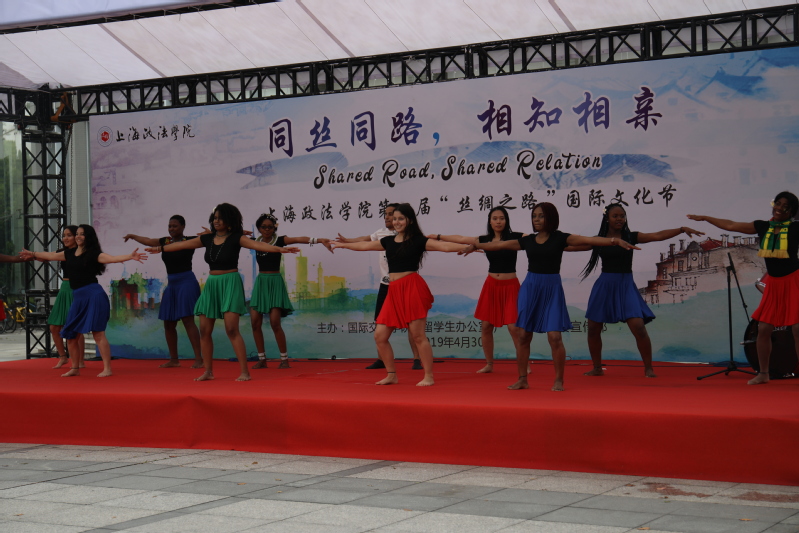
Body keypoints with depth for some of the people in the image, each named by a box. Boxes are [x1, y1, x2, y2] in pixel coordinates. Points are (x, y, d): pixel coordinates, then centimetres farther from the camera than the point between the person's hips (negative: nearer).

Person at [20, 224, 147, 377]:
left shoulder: (93, 254, -5)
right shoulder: (70, 253, 14)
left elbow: (112, 258, -18)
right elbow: (51, 255, 29)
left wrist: (130, 256, -34)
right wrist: (33, 254, 42)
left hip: (93, 295, -7)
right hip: (77, 297, 7)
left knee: (97, 332, -12)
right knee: (70, 334, 11)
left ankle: (107, 369, -9)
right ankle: (75, 368, 25)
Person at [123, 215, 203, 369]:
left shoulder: (189, 241, -4)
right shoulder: (165, 241, 11)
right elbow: (148, 241, 26)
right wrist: (133, 236, 37)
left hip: (186, 283, -7)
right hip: (171, 284, 7)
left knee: (188, 320, -14)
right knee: (168, 323, 8)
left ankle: (199, 358, -14)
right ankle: (174, 359, 18)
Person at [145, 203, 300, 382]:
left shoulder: (236, 238, -6)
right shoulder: (207, 239, 9)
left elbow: (257, 245, -20)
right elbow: (182, 245, 20)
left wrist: (280, 249, -35)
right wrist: (161, 248, 29)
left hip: (230, 284, -6)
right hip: (212, 284, 6)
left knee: (232, 329, -15)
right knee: (204, 330, 4)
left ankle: (245, 372, -13)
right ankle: (208, 371, 17)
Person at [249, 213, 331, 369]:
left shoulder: (279, 240, -3)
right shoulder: (256, 242, 9)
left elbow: (298, 239, -16)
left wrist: (319, 240, -28)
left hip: (275, 282, -4)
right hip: (260, 282, 4)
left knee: (275, 322, -12)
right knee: (255, 322, -1)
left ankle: (284, 359, -1)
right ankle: (262, 359, 10)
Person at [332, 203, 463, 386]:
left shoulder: (418, 241, -1)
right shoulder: (388, 241, 16)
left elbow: (444, 246, -11)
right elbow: (364, 245, 30)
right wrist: (343, 245, 42)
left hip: (412, 288, -6)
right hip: (393, 291, 7)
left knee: (418, 335, -8)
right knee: (380, 336, 3)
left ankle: (429, 376, 0)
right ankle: (391, 375, 16)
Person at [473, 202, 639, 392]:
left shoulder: (560, 238, -4)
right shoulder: (527, 240, 7)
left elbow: (589, 240, -15)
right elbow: (499, 245, 17)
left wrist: (615, 241, -27)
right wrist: (475, 245, 24)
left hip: (552, 289, -3)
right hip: (530, 288, 3)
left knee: (554, 337, -9)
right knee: (524, 335, 3)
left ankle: (559, 381, 5)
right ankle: (522, 379, 15)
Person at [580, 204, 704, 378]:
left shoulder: (631, 237, 1)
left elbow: (658, 236, -8)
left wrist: (682, 229, -18)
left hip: (625, 285, -2)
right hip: (604, 285, 2)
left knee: (638, 327, -13)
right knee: (593, 328, 3)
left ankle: (648, 368, 1)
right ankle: (597, 368, 21)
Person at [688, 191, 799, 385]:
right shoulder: (763, 227, 4)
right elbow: (731, 225, 9)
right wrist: (705, 218, 11)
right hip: (773, 283, 5)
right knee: (763, 328, 4)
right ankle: (763, 373, 15)